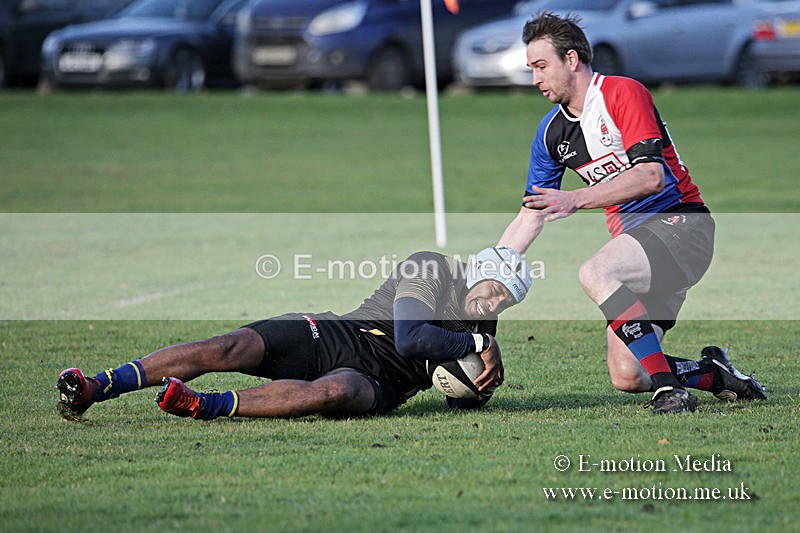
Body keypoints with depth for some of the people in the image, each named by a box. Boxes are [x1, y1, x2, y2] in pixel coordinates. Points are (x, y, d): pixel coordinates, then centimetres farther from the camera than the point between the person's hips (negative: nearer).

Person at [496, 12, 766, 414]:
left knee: (595, 273, -33)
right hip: (633, 238, 7)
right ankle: (713, 373, 18)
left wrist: (576, 199, -28)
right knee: (626, 376, -7)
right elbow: (529, 218, 15)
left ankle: (667, 387, -29)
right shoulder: (550, 132, 11)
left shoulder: (623, 93, -10)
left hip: (679, 221, -7)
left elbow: (651, 175, -22)